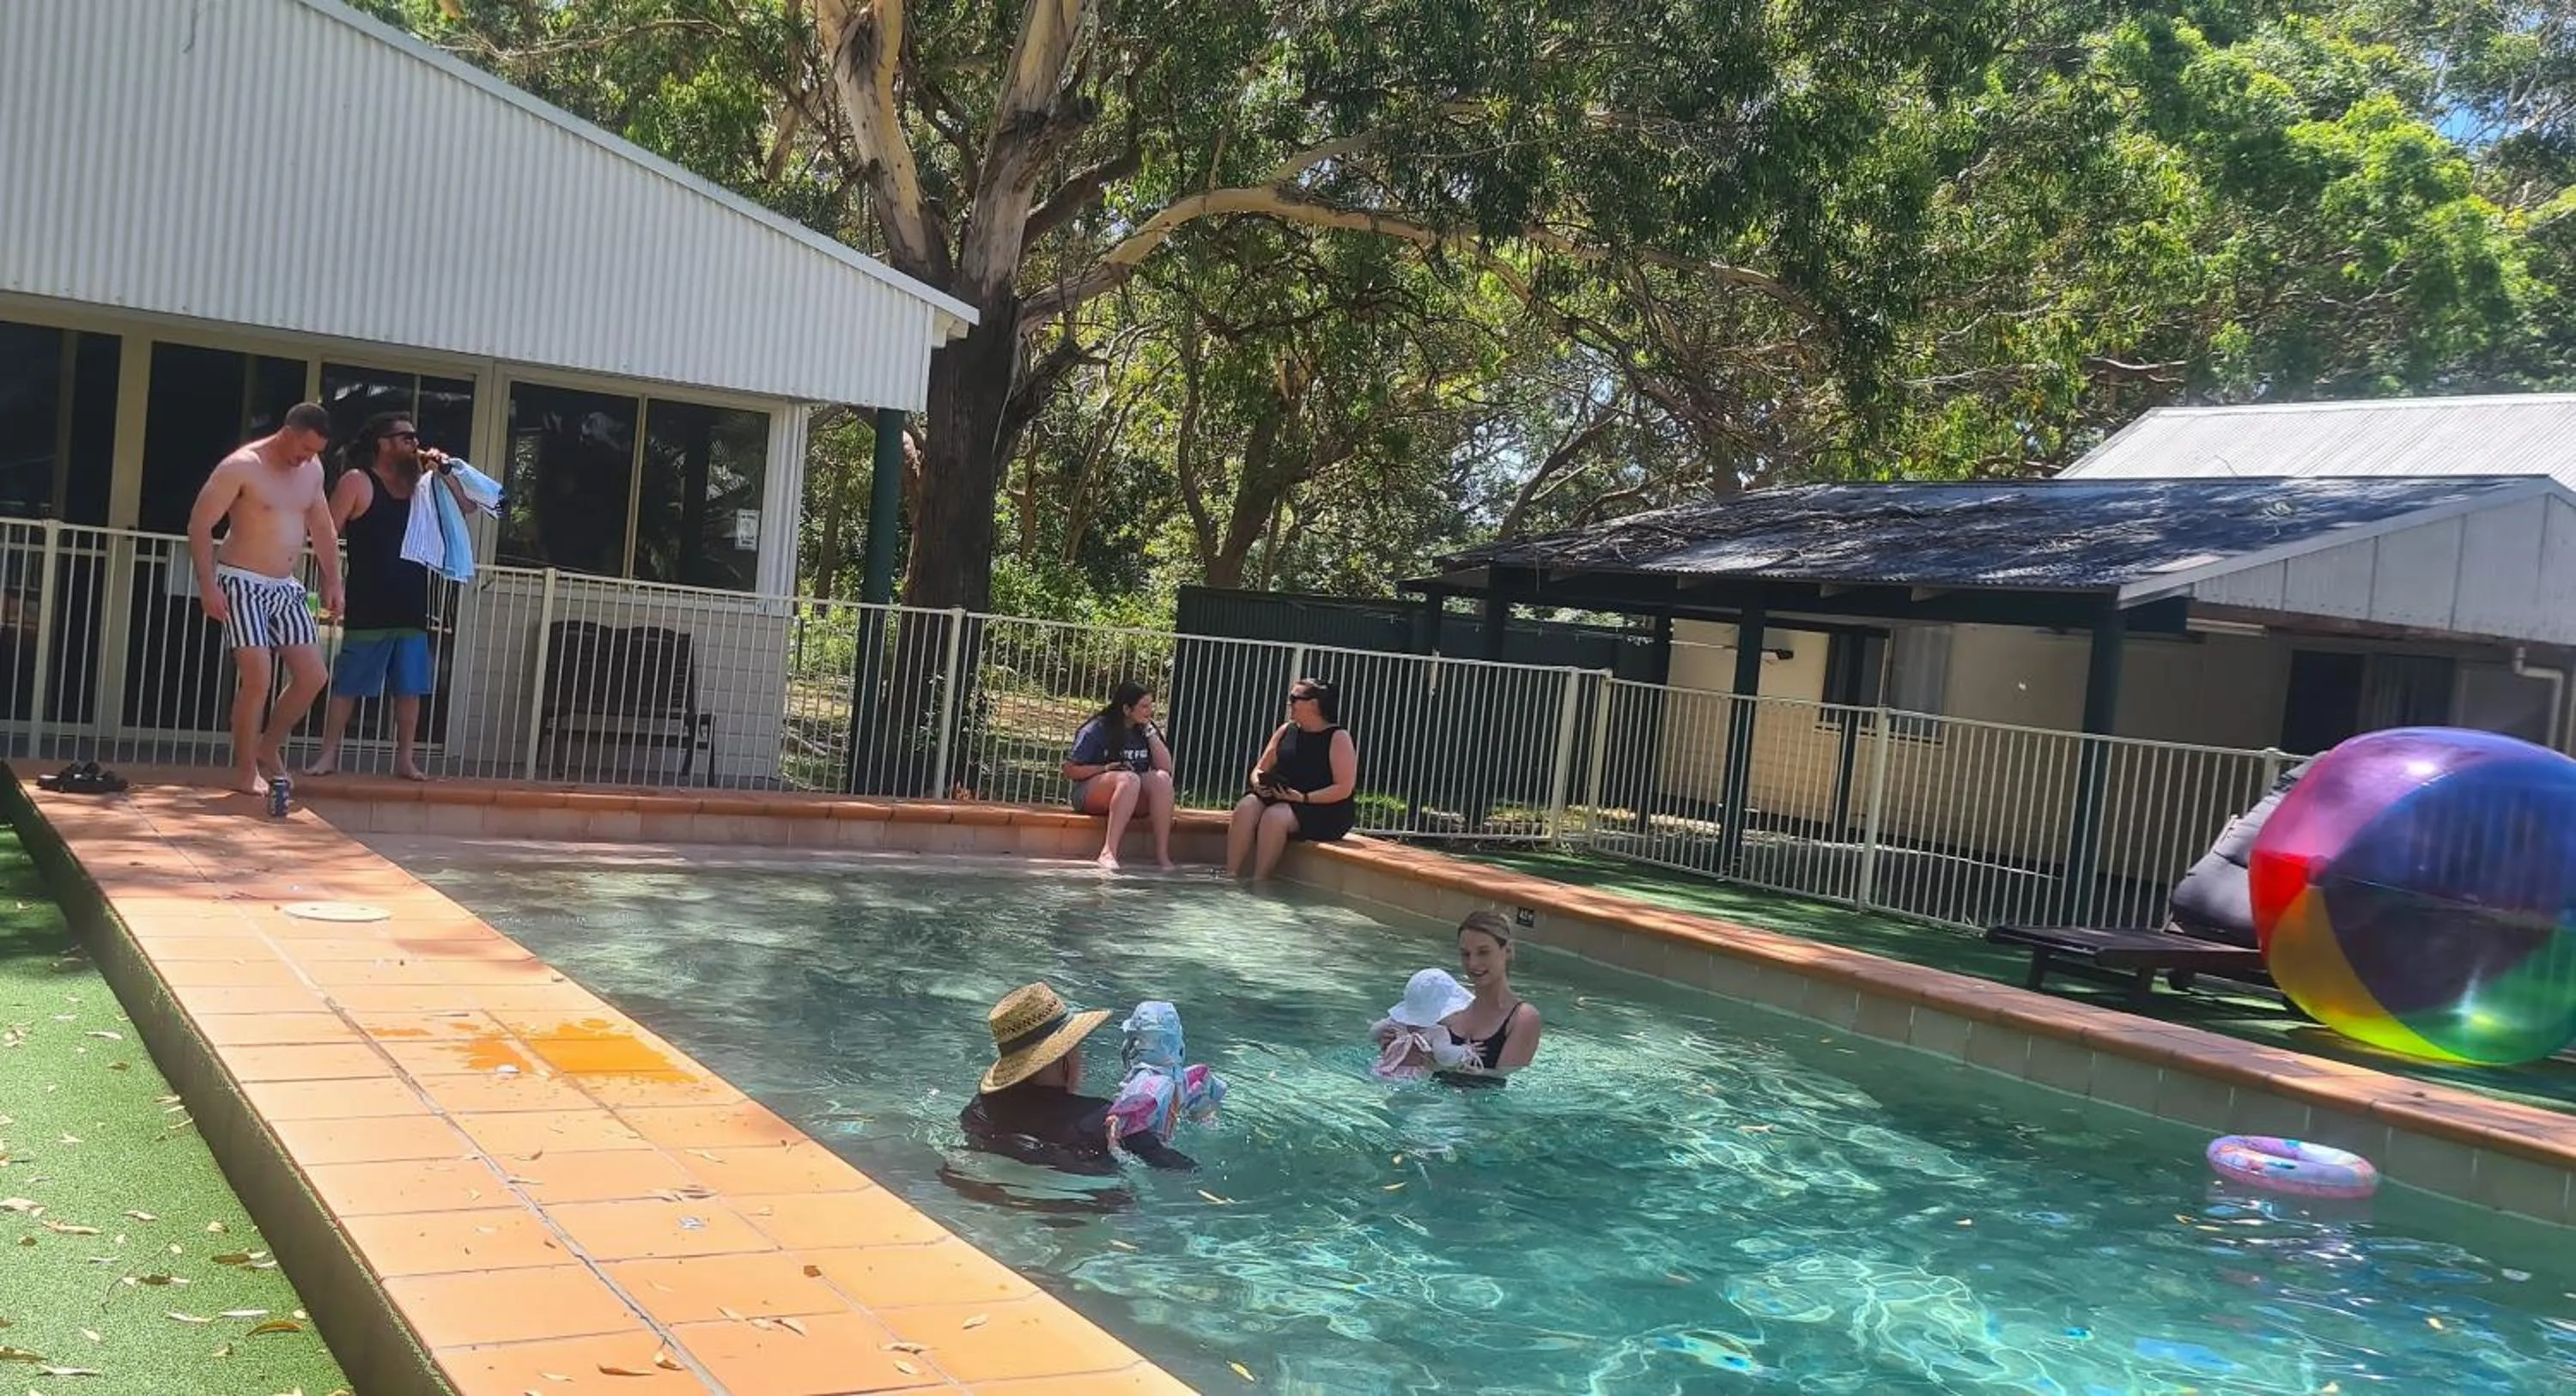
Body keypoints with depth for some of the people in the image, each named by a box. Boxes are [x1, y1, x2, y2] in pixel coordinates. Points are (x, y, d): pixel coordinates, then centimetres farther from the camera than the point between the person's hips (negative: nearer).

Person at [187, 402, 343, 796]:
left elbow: (322, 528, 19)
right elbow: (200, 523, -14)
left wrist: (333, 581, 13)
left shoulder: (312, 469, 6)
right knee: (258, 678, -14)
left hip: (287, 588, 7)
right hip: (244, 584, -7)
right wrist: (208, 585, -19)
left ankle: (269, 746, 24)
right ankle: (245, 769, 0)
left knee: (312, 676, 3)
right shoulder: (242, 466, -14)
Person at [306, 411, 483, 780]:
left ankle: (405, 759, 13)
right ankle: (328, 755, 8)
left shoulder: (419, 484, 13)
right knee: (347, 685, 1)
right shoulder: (357, 481, -2)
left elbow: (466, 508, 15)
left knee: (409, 688, 6)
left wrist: (446, 473, 1)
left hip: (411, 608, 5)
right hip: (369, 609, -5)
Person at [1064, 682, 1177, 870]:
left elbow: (1166, 767, -2)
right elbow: (1069, 770, -7)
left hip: (1135, 800, 5)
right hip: (1090, 794, -5)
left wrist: (1150, 732, -6)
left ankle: (1162, 853, -30)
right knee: (1129, 779, -35)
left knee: (1162, 779, -24)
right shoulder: (1097, 731, -6)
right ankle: (1108, 852, -45)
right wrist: (1105, 768, -18)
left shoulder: (1145, 731, 9)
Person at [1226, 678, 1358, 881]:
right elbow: (1259, 769, 16)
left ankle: (1258, 881, -29)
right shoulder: (1285, 731, 13)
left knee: (1275, 816, -34)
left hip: (1323, 811, -6)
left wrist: (1304, 798, -21)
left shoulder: (1338, 738, -6)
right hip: (1277, 799, 6)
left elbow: (1344, 789, -12)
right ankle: (1230, 875, -28)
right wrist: (1259, 784, -8)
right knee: (1246, 807, -24)